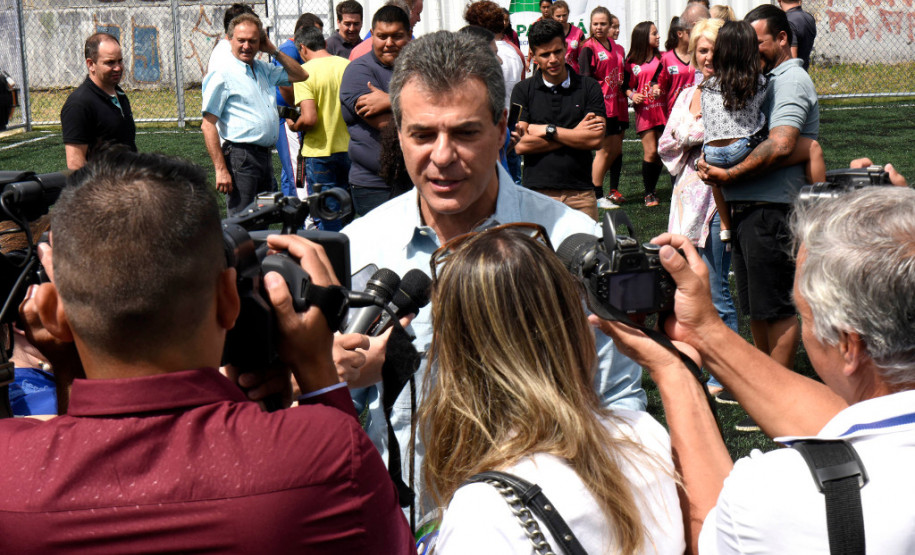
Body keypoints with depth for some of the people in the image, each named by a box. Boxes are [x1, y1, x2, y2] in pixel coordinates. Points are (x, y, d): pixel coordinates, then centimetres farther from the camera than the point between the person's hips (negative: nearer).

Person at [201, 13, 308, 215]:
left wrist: (273, 51, 13)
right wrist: (221, 170, -17)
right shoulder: (223, 75, -5)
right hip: (240, 157, -7)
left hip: (265, 157, 7)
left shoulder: (264, 70, 16)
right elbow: (208, 125, -9)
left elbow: (300, 75, 28)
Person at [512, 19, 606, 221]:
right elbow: (520, 145, -6)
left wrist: (547, 130, -5)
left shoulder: (589, 87, 7)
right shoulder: (523, 90, 5)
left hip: (581, 194, 1)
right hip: (537, 192, -1)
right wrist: (574, 134, -5)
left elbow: (596, 139, -4)